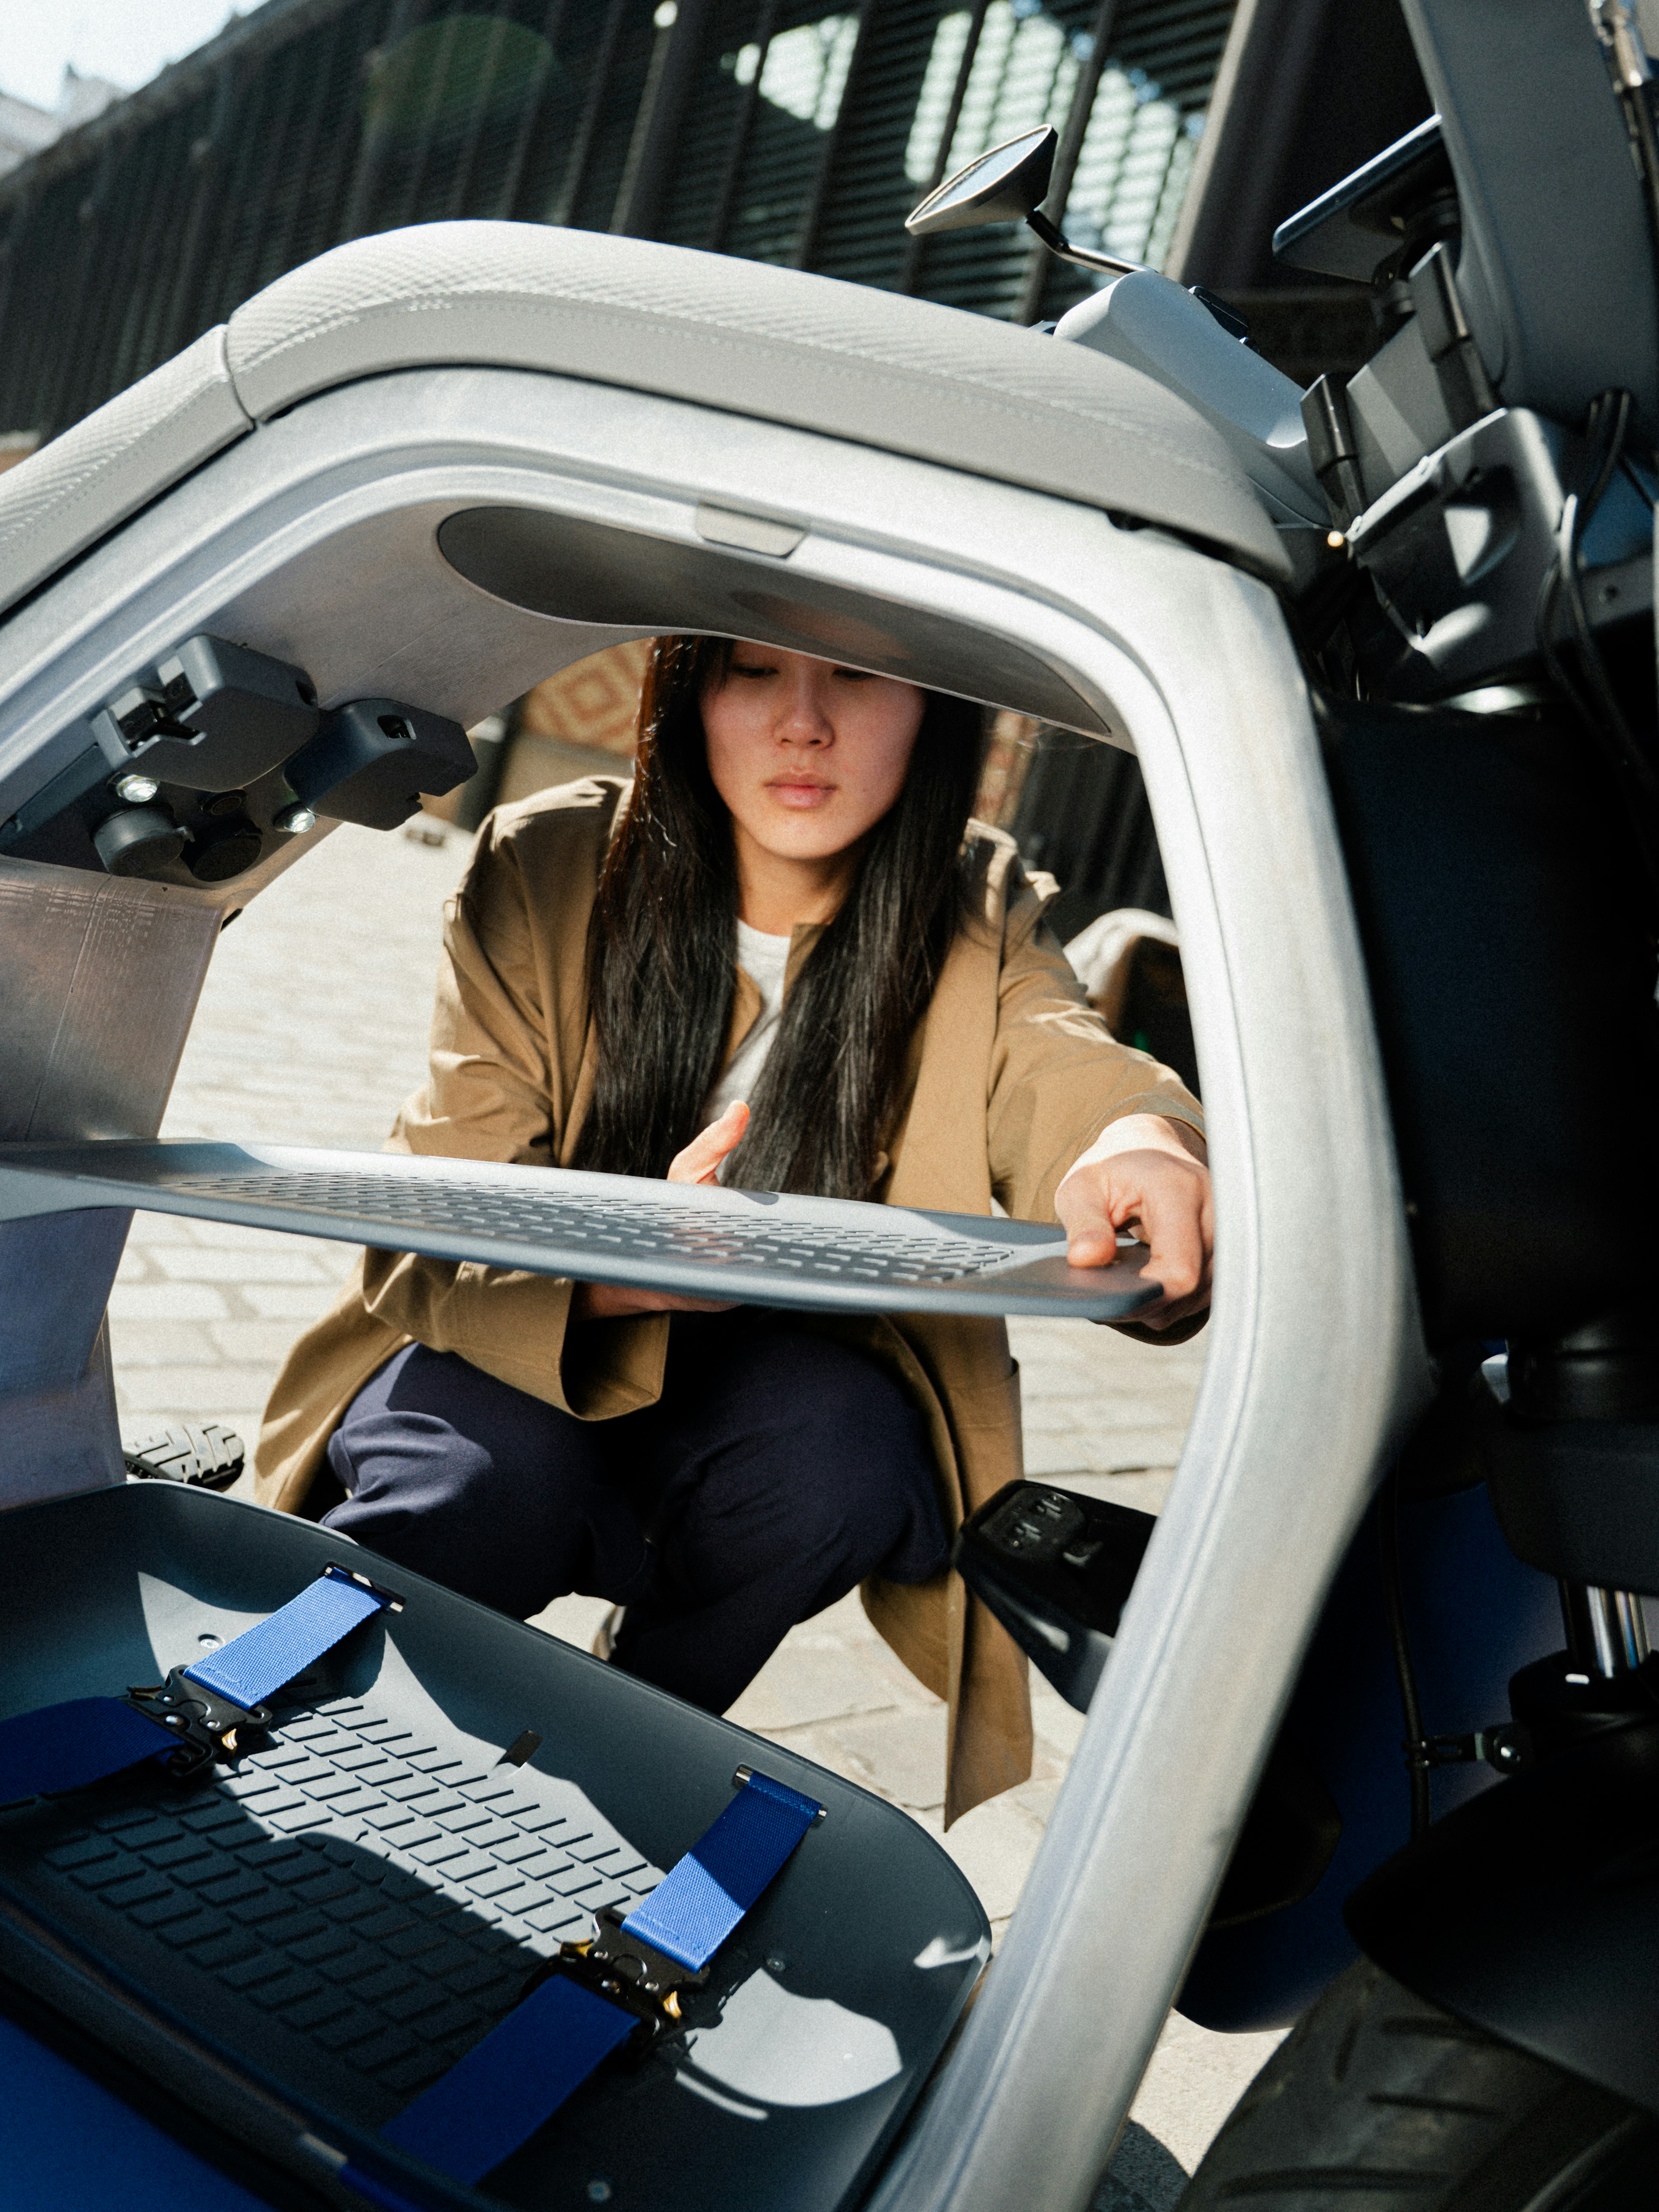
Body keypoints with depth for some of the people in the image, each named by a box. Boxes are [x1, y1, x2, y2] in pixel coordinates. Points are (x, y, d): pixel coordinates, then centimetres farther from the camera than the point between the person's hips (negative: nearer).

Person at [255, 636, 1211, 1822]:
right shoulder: (546, 870, -13)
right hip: (514, 1373, -1)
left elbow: (1067, 1072, -28)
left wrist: (1140, 1140, -54)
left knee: (835, 1435, -32)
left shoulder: (979, 926, -7)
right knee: (494, 1481, -33)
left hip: (780, 1427, 2)